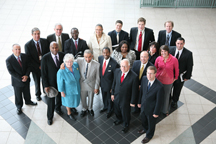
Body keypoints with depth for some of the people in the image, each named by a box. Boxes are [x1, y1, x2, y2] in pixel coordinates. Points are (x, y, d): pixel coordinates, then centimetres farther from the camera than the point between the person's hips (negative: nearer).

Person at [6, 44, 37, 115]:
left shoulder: (25, 56, -10)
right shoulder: (9, 60, -21)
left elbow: (28, 66, -4)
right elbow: (11, 72, -19)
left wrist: (26, 76, -19)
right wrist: (20, 79, -22)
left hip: (26, 79, 4)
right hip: (17, 81, -4)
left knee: (27, 92, 26)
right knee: (18, 95, 15)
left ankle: (28, 101, 54)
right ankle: (19, 107, 38)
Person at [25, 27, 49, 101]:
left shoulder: (45, 41, -8)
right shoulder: (28, 45, -16)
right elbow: (29, 58, -13)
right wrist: (38, 66, -15)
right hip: (35, 66, -1)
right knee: (37, 81, 16)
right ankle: (38, 94, 40)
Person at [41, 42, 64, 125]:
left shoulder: (62, 55, -13)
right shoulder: (45, 58, -22)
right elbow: (43, 73, -16)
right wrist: (46, 85, -15)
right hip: (51, 82, -3)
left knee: (59, 96, 26)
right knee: (51, 100, 10)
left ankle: (58, 108, 57)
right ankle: (50, 117, 31)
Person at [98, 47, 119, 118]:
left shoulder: (114, 64, -32)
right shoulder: (100, 58, -15)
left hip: (109, 84, -5)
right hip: (102, 82, 5)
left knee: (110, 98, 21)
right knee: (104, 96, 30)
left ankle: (110, 110, 49)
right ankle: (105, 107, 59)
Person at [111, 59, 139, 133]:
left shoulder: (134, 77, -28)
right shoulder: (117, 71, -13)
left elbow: (134, 91, -18)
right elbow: (114, 83, 3)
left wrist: (132, 102, -11)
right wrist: (112, 93, 8)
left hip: (125, 99, -5)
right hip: (116, 97, 5)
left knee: (125, 113, 19)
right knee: (117, 110, 29)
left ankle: (126, 125, 48)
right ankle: (119, 119, 61)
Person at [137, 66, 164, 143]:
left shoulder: (159, 86, -34)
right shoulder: (144, 79, -16)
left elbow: (159, 101, -22)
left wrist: (156, 113, -13)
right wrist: (139, 102, 10)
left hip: (151, 108, -5)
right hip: (143, 105, 5)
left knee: (151, 122, 22)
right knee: (143, 119, 31)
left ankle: (149, 135, 50)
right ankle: (145, 129, 63)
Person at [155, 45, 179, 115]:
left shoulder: (174, 59, -18)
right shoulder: (158, 58, -11)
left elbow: (176, 70, -2)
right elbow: (155, 68, 4)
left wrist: (175, 78, 9)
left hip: (168, 81, -1)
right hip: (158, 80, 1)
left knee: (166, 96, 18)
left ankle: (165, 110, 41)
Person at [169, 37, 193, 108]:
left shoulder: (188, 53, -19)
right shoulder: (170, 49, -13)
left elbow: (190, 66, -9)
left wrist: (187, 77, -6)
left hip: (180, 76, -1)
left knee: (177, 89, 20)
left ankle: (174, 101, 46)